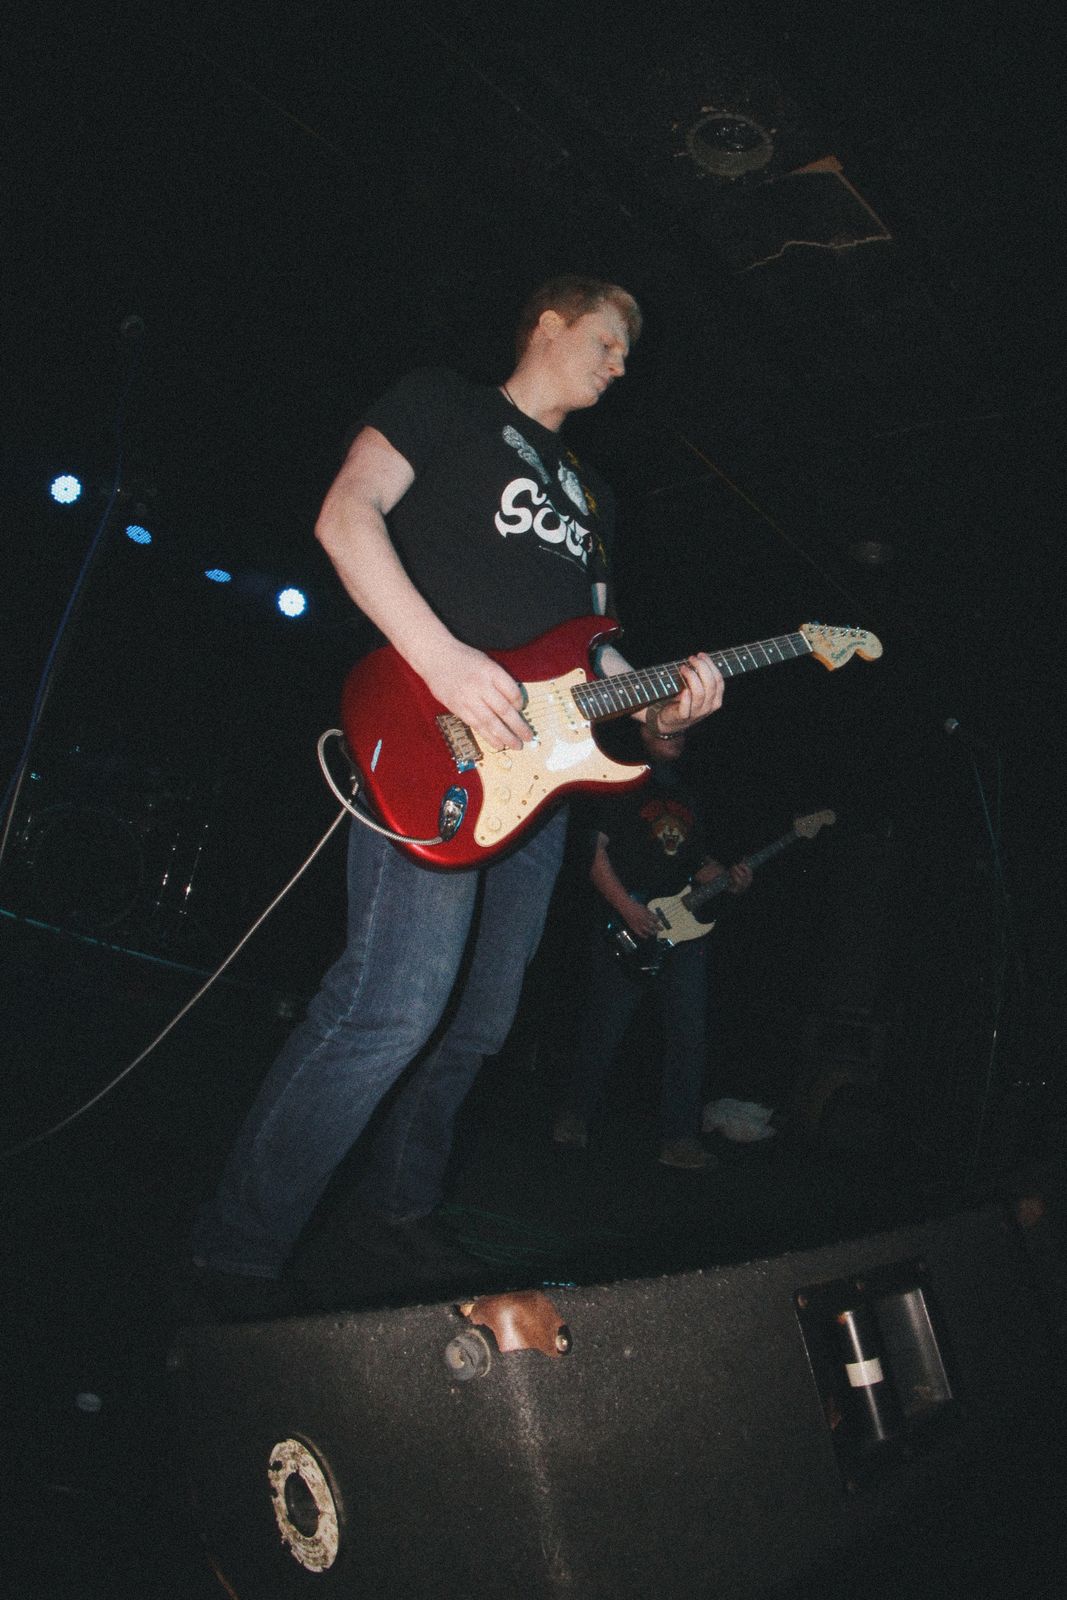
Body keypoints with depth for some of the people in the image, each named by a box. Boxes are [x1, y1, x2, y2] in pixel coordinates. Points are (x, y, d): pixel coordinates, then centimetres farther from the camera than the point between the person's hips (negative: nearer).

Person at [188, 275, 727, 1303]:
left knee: (478, 1022, 12)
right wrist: (442, 658, -21)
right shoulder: (445, 402, 9)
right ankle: (235, 1255, -7)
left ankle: (403, 1209, 31)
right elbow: (347, 512, -7)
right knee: (397, 1001, -21)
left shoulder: (588, 493, 30)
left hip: (538, 766, 9)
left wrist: (659, 706, 7)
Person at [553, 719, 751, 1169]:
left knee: (690, 1036, -1)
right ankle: (575, 1118, 18)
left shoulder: (689, 799, 22)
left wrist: (730, 880, 3)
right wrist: (626, 907, -17)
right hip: (624, 931, -5)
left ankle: (680, 1138, 6)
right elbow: (597, 852, -8)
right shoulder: (622, 786, 0)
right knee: (605, 1029, 1)